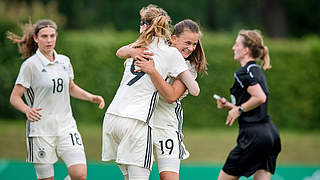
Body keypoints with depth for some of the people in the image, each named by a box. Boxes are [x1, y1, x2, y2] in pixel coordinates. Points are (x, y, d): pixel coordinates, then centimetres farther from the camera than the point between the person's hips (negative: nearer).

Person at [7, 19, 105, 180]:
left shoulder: (64, 61, 8)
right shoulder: (30, 65, -7)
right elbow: (15, 97, -8)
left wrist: (91, 97, 11)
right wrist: (27, 110, -27)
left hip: (66, 128, 4)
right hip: (40, 130, -4)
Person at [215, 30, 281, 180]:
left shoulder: (244, 72, -11)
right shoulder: (257, 70, 19)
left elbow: (260, 98, -25)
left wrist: (239, 109, -11)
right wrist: (229, 105, 16)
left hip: (253, 135, -9)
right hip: (270, 133, 9)